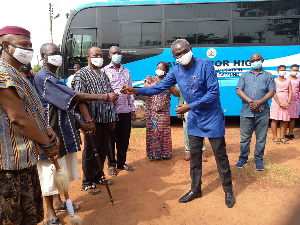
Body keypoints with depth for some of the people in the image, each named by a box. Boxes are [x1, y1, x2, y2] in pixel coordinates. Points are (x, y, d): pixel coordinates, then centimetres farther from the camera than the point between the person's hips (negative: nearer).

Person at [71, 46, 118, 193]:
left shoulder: (104, 74, 16)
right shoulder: (81, 74, -6)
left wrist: (112, 119, 13)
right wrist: (89, 120, -21)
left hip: (105, 120, 7)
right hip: (93, 120, -7)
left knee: (103, 150, 15)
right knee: (90, 152, 4)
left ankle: (98, 176, 31)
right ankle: (87, 182, 18)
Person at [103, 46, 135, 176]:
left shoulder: (126, 71, 15)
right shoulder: (105, 70, 0)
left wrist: (133, 109, 14)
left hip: (125, 110, 5)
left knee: (124, 139, 11)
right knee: (111, 139, 5)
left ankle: (121, 163, 26)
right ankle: (111, 164, 20)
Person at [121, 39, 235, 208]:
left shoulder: (205, 64, -19)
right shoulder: (176, 70, -2)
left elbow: (214, 92, -22)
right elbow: (160, 87, 5)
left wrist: (190, 106, -24)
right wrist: (136, 91, -5)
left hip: (212, 116, -5)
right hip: (194, 118, 6)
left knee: (220, 155, 5)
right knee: (195, 155, 13)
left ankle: (228, 190, 22)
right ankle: (196, 189, 28)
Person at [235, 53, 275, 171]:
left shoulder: (268, 76, 11)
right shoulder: (245, 75, 13)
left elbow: (272, 91, 1)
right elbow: (239, 90, 2)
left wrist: (259, 102, -14)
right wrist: (250, 101, -13)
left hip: (263, 113, 0)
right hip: (246, 112, 1)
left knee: (261, 138, 5)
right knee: (244, 137, 5)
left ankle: (258, 160, 18)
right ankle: (243, 159, 18)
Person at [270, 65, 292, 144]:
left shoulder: (288, 81, 12)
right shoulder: (275, 80, 1)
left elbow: (290, 92, 6)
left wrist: (288, 103, -8)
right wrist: (279, 103, -12)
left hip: (285, 103, 3)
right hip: (276, 102, -3)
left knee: (284, 121, 4)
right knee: (275, 120, -3)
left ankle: (282, 137, 13)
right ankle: (275, 137, 5)